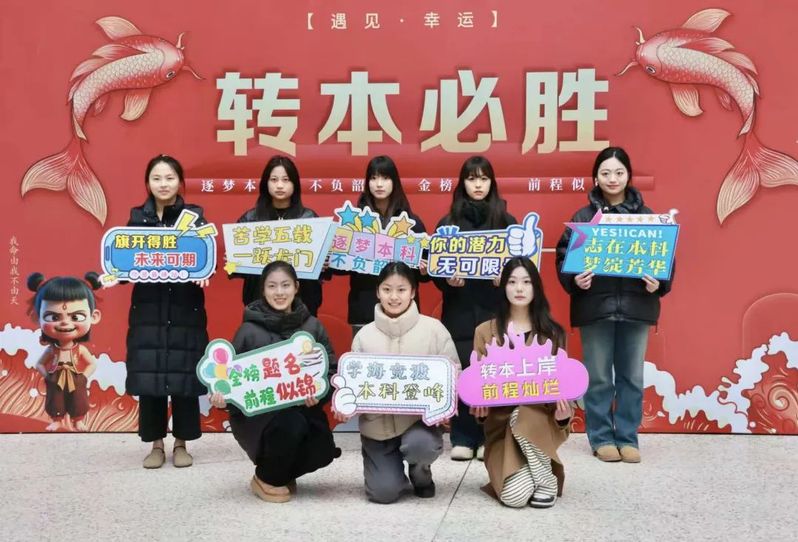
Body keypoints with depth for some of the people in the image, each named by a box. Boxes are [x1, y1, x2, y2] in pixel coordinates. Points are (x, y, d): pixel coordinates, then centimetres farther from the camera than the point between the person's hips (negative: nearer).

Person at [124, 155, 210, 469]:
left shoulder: (195, 216, 2)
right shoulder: (137, 217, 7)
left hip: (185, 309, -1)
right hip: (148, 308, 2)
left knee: (184, 376, 2)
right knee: (148, 375, 3)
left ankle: (181, 444, 17)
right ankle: (156, 444, 17)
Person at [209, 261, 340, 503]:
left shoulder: (312, 326, 2)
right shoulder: (249, 330, -5)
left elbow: (331, 369, 3)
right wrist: (221, 394, -23)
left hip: (300, 409, 3)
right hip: (254, 412, -3)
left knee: (322, 450, -21)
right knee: (290, 426, -34)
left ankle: (283, 473, 16)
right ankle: (266, 480, -1)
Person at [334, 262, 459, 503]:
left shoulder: (433, 328, -4)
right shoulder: (364, 335, 1)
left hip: (419, 417, -1)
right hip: (377, 422, 1)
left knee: (420, 445, -35)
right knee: (383, 492, -9)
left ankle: (421, 473, 6)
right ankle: (389, 466, 31)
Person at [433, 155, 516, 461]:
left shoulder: (506, 221, 6)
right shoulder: (448, 222, 7)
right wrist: (447, 280, -14)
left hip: (494, 310, 0)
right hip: (459, 310, 0)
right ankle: (463, 439, 12)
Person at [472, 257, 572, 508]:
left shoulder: (552, 333, 3)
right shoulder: (485, 331, 2)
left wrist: (563, 413, -17)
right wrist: (479, 405, -18)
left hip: (539, 420, 1)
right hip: (500, 423, -1)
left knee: (522, 415, -36)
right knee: (514, 496, -22)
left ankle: (547, 480, -10)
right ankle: (510, 471, 16)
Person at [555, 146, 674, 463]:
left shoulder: (646, 215, 8)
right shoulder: (583, 216, 4)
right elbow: (563, 256, 0)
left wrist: (660, 283, -11)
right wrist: (574, 280, -18)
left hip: (636, 306, 1)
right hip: (595, 306, -1)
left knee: (632, 377, 8)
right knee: (598, 378, 5)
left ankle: (628, 438, 20)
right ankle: (602, 438, 18)